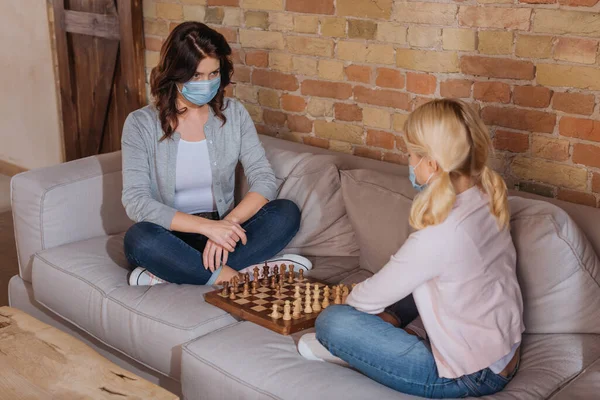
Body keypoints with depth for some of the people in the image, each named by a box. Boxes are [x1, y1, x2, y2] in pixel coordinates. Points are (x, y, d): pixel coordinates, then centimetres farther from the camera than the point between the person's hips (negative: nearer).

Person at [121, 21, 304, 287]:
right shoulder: (141, 124, -7)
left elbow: (264, 179, -6)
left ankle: (167, 277, -26)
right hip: (172, 238, -3)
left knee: (286, 212, -23)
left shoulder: (233, 114, 2)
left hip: (221, 232, 4)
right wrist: (207, 226, -27)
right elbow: (135, 202, -17)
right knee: (140, 238, -35)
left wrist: (229, 223, -25)